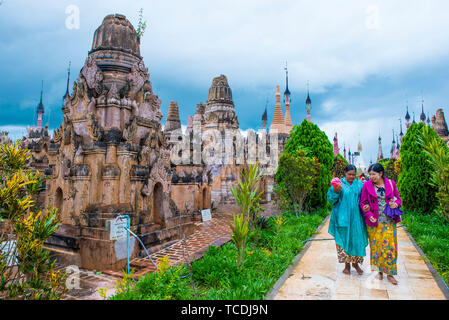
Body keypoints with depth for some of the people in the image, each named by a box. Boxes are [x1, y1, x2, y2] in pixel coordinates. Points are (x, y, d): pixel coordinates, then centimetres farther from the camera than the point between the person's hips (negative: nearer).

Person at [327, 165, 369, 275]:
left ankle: (355, 263, 26)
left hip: (356, 217, 3)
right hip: (342, 218, -2)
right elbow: (331, 199, -7)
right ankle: (347, 264, 19)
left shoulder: (360, 184, 6)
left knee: (357, 239, 8)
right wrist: (336, 191, -26)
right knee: (344, 239, 4)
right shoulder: (339, 183, -3)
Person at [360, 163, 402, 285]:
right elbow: (362, 202, 2)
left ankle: (389, 273, 15)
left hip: (389, 221, 1)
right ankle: (379, 271, 23)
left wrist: (396, 204, -12)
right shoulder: (367, 185, -1)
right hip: (374, 222, 0)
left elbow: (398, 198, 12)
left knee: (390, 246, 2)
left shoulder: (390, 183, 2)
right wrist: (369, 214, -13)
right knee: (376, 246, 6)